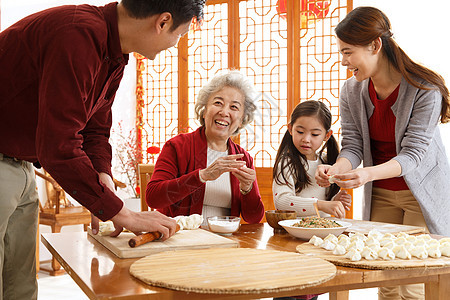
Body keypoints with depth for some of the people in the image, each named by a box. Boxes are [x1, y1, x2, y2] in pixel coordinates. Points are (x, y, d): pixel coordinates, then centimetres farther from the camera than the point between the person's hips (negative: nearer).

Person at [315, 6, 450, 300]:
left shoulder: (425, 89, -21)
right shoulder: (351, 91, -6)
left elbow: (412, 154, -24)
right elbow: (353, 145, -6)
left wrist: (368, 174, -41)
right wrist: (338, 168, -29)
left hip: (422, 190, -4)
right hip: (380, 194, 4)